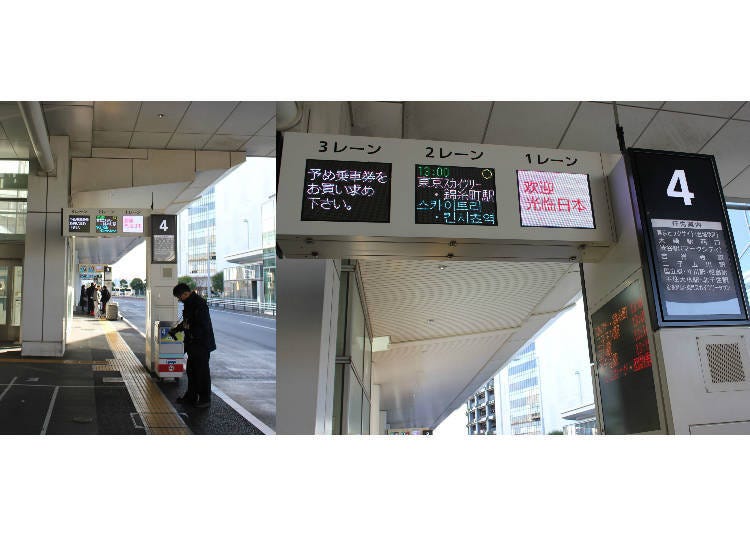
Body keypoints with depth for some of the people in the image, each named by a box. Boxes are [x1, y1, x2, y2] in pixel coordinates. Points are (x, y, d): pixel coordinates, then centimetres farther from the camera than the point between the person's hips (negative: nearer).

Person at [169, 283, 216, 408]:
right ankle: (191, 396, 28)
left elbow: (203, 326, -25)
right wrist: (176, 329, 14)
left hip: (202, 345, -10)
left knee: (202, 371, -1)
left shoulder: (200, 304, -20)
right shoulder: (189, 304, 11)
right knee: (191, 370, 17)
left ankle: (205, 399, 9)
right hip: (193, 344, 10)